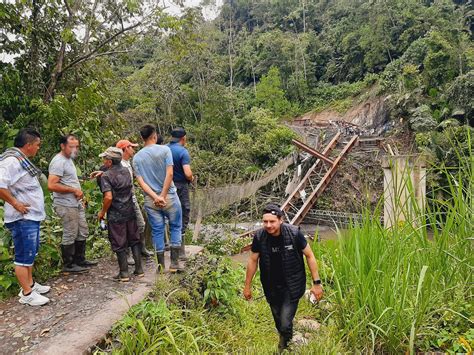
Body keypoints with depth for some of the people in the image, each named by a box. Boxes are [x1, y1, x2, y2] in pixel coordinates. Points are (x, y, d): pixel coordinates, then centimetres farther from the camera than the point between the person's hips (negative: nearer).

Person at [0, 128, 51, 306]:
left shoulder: (22, 159, 12)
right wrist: (15, 203, -21)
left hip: (32, 216, 10)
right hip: (22, 218, -10)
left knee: (30, 253, 20)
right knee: (24, 256, 0)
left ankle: (30, 284, 33)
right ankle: (27, 294, 10)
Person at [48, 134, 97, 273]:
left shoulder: (69, 159, 14)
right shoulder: (58, 162, -17)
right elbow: (51, 185, -26)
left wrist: (80, 198, 18)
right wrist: (74, 190, -19)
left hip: (76, 203, 10)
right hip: (66, 205, -10)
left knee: (83, 232, 15)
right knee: (70, 235, 0)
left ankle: (80, 260, 28)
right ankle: (68, 265, 14)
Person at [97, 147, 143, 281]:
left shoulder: (106, 176, -14)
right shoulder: (126, 171, 5)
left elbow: (108, 197, -23)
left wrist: (102, 212, -7)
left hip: (116, 215, -5)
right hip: (130, 212, 6)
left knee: (119, 244, 5)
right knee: (134, 240, 14)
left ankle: (124, 273, 12)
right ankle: (139, 269, 19)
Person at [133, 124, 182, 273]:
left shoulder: (137, 157, 4)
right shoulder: (164, 150, -6)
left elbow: (140, 181, -4)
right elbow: (169, 174, -15)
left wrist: (155, 197, -9)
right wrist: (163, 196, -13)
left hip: (150, 200, 3)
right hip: (169, 196, -3)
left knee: (157, 231, 10)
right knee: (175, 227, 12)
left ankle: (161, 265, 17)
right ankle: (174, 262, 11)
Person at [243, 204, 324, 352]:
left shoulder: (294, 233, -21)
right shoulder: (259, 236, -15)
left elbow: (309, 255, -9)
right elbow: (253, 260, 0)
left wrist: (316, 283, -9)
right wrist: (247, 286, 7)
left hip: (292, 286, -2)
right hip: (271, 287, 3)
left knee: (285, 323, -8)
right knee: (278, 320, 18)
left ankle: (286, 342, 28)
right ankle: (283, 336, 53)